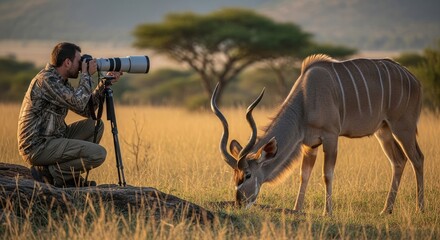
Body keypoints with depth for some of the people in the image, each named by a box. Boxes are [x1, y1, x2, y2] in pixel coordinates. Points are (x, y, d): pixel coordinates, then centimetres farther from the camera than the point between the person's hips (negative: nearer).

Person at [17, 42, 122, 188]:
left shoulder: (60, 81, 14)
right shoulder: (46, 79, -16)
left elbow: (87, 110, 18)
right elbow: (79, 103, -22)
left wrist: (104, 84, 9)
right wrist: (86, 74, -9)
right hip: (38, 147, -10)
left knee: (95, 125, 14)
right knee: (98, 154, -19)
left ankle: (72, 176, 10)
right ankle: (49, 174, -8)